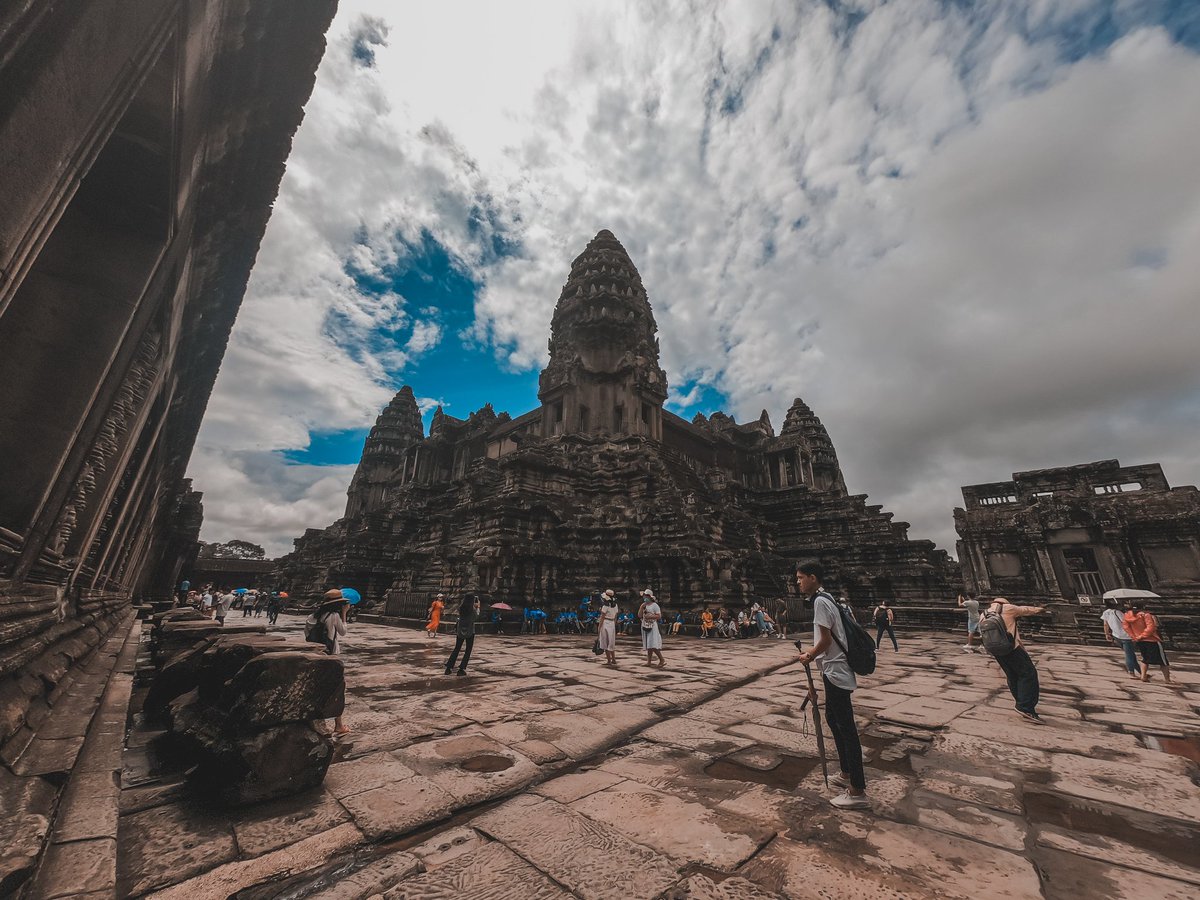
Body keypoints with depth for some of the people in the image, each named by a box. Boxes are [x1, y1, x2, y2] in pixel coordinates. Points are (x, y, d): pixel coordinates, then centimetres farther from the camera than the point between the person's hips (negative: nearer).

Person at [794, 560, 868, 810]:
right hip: (834, 669, 10)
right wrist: (811, 651, 13)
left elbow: (826, 639, -20)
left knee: (846, 728, -2)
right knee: (833, 719, 20)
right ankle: (847, 774, 34)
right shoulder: (824, 598, 11)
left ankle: (858, 792, 7)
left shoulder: (820, 602, -19)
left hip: (835, 671, -10)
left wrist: (809, 657, -6)